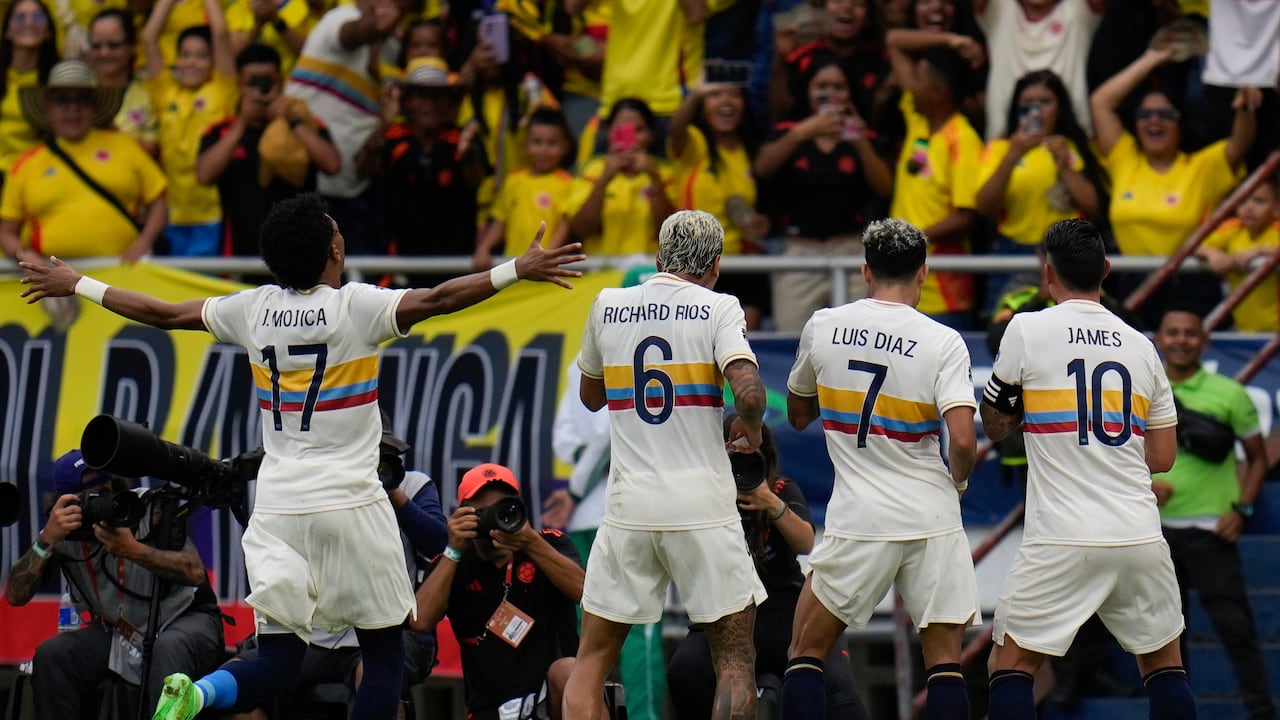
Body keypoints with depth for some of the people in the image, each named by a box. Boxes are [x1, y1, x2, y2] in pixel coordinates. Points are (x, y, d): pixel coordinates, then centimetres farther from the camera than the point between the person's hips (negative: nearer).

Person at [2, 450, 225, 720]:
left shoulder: (148, 508, -16)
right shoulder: (62, 529, -6)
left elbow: (195, 573, -26)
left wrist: (134, 550, -39)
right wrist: (47, 539, -27)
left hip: (185, 617, -3)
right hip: (116, 634, 3)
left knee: (170, 648, -37)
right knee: (50, 656, -20)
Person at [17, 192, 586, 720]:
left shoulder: (255, 310, 5)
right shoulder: (356, 306, -7)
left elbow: (161, 314, 13)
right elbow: (435, 300, -20)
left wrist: (76, 286, 24)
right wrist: (518, 271, -18)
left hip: (276, 506, 4)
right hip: (350, 502, -4)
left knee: (275, 662, 5)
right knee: (384, 653, 7)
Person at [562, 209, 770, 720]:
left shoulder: (607, 306, 8)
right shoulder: (718, 309, -2)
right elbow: (750, 391, -17)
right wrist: (750, 427, 3)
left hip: (629, 506, 3)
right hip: (703, 508, -2)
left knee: (592, 659, 11)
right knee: (735, 658, 7)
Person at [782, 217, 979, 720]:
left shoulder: (823, 326, 2)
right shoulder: (943, 342, -6)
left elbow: (797, 415, 17)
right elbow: (963, 440, -16)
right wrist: (958, 480, 5)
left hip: (858, 518, 1)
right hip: (932, 517, -1)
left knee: (806, 654, 11)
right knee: (944, 659, 7)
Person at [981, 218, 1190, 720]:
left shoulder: (1027, 330, -2)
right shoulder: (1139, 345, 10)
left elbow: (995, 427, 10)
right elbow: (1163, 457, 14)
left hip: (1062, 541, -3)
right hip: (1140, 536, 4)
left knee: (1012, 664, 6)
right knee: (1164, 661, 18)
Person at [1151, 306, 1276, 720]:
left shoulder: (1228, 394, -2)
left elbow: (1258, 457, 5)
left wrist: (1241, 509, -8)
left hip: (1211, 529, -4)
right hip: (1156, 528, 4)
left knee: (1235, 626, -7)